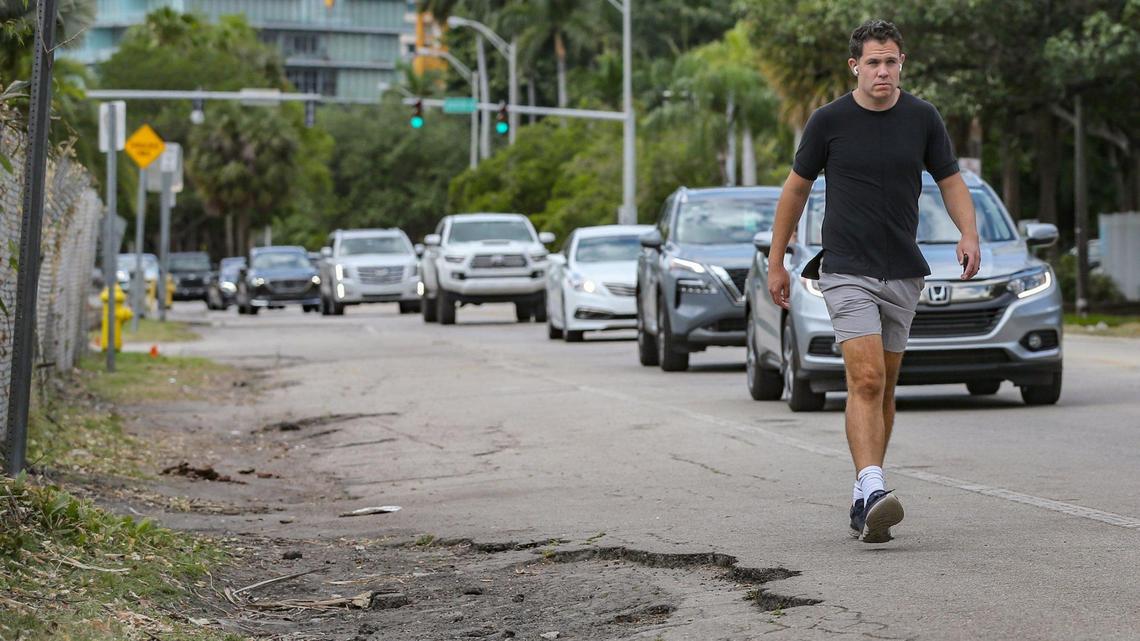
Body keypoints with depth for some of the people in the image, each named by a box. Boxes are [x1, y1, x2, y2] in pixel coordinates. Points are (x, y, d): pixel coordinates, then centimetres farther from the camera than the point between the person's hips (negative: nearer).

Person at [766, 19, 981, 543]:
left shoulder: (922, 119, 2)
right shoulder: (829, 121, -4)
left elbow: (950, 182, 9)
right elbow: (796, 188, 6)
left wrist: (969, 234, -11)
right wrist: (776, 262, 9)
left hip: (904, 273, 4)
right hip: (847, 270, -4)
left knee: (884, 388, 10)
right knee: (866, 380, -19)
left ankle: (864, 500, 20)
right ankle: (873, 491, -28)